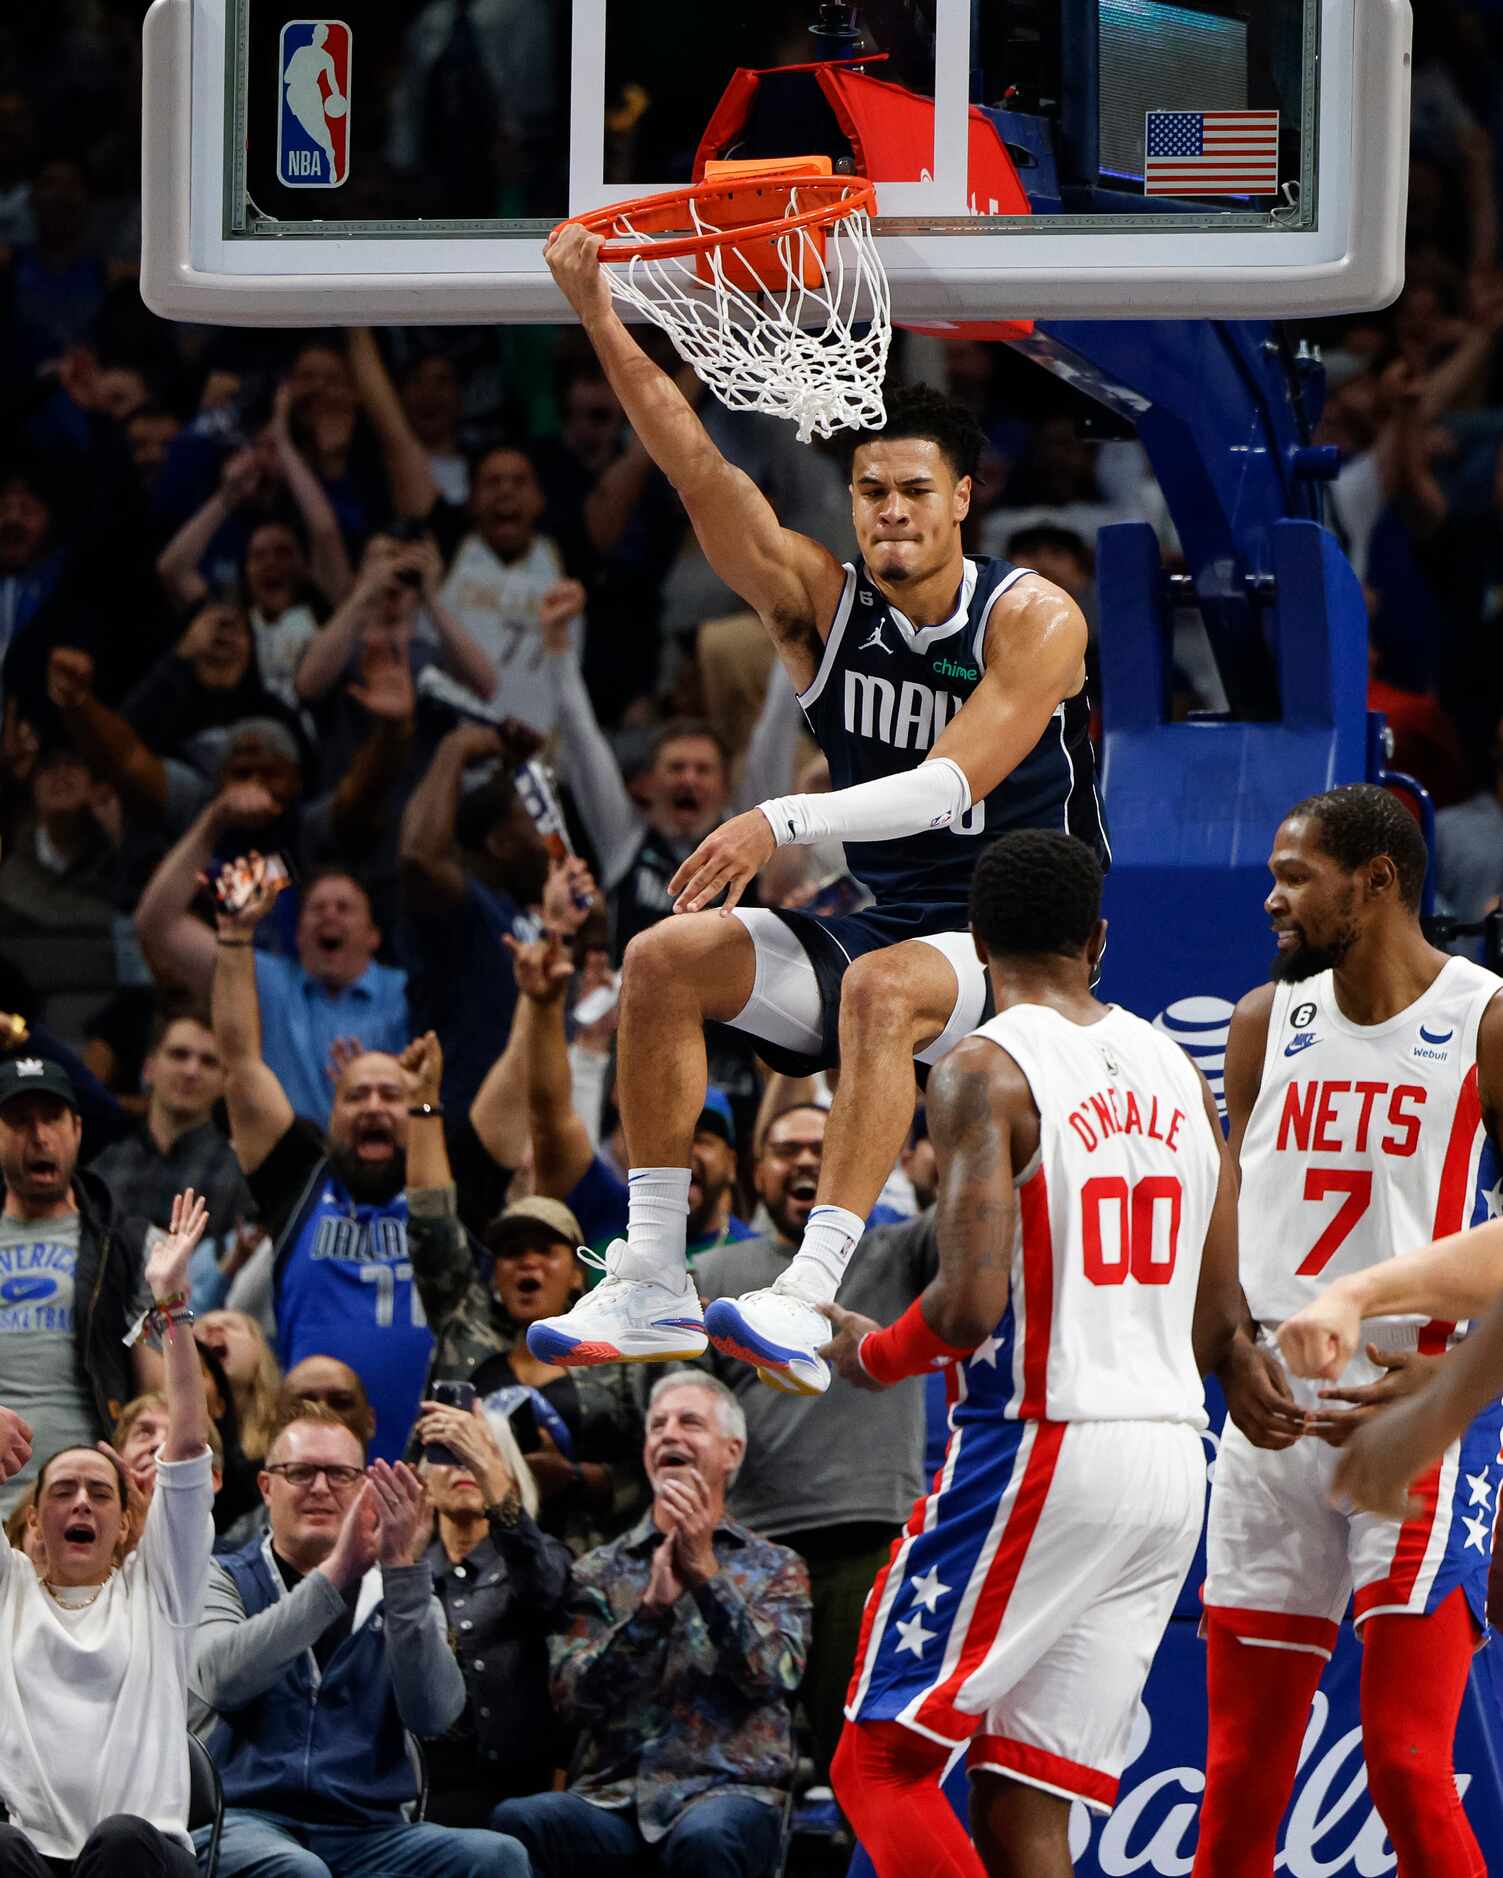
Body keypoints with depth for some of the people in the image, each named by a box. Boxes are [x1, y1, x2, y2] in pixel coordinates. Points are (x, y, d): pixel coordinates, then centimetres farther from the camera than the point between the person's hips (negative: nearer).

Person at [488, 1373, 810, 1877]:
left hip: (728, 1789, -1)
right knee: (514, 1821, -33)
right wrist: (652, 1606, -12)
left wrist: (705, 1572, -11)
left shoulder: (775, 1569, 15)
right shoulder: (598, 1572, 17)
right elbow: (572, 1697, 1)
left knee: (703, 1838, -40)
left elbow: (774, 1677, -4)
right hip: (613, 1793, 1)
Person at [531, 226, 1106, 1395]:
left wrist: (783, 825, -37)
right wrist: (602, 322, -22)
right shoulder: (823, 605, -1)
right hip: (876, 921, 6)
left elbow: (953, 783, -27)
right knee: (668, 959, -14)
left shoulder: (1034, 623, -14)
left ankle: (811, 1298, -47)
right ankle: (652, 1284, -14)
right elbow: (700, 473, -11)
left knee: (882, 988, -36)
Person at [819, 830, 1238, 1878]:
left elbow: (971, 1306, -19)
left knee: (881, 1761, -2)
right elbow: (1220, 1327, 15)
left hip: (1036, 1453, -7)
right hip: (1171, 1458, 7)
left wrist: (873, 1356, 2)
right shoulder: (1178, 1072, 13)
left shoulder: (988, 1073, -9)